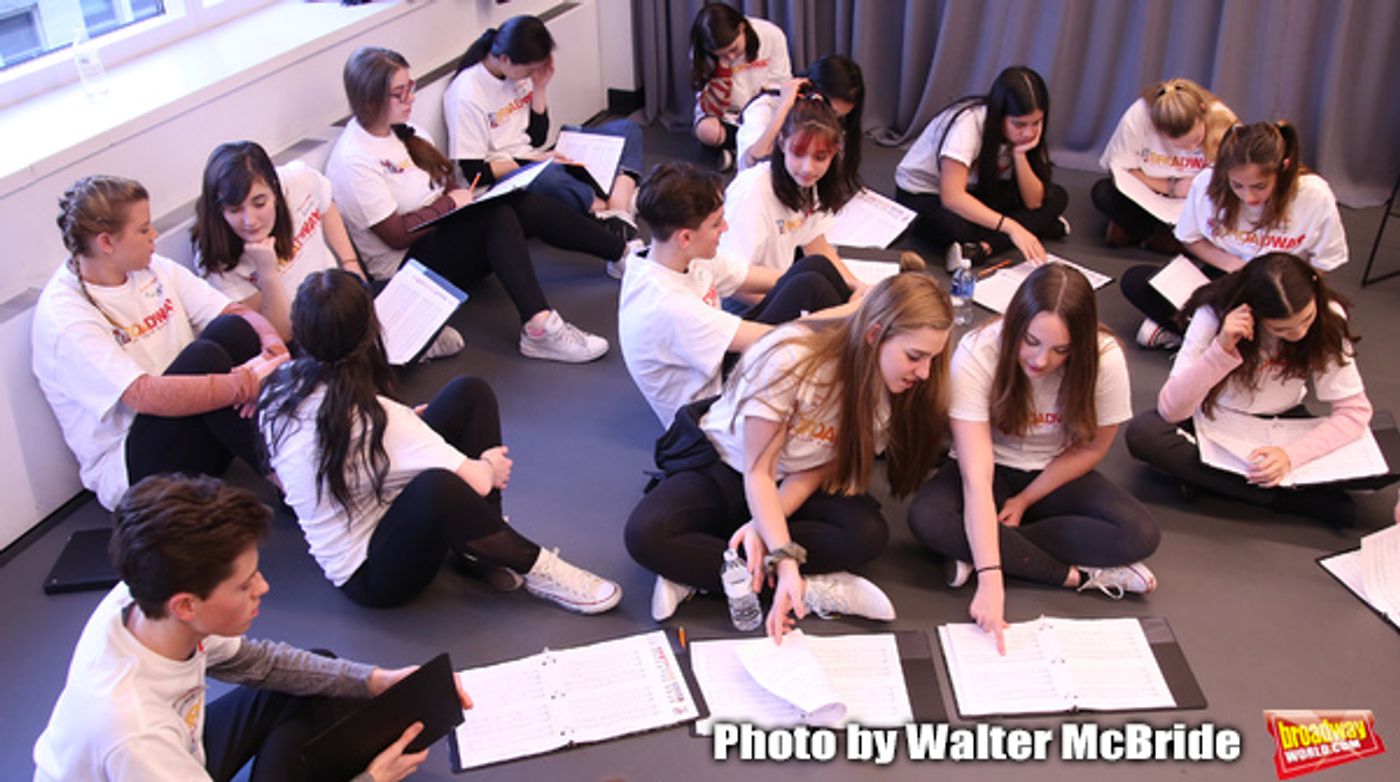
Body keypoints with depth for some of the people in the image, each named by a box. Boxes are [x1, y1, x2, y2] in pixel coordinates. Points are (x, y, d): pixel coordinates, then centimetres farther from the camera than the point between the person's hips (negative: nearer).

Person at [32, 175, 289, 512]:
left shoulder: (154, 270, 6)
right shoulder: (63, 317, -17)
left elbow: (240, 313, -1)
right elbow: (146, 395, -30)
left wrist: (274, 345, -24)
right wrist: (247, 384, -34)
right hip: (128, 469, -7)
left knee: (230, 330, -19)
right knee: (204, 356, -30)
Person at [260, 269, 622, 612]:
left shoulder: (280, 389, -6)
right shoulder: (373, 417, -30)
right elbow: (475, 481, -30)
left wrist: (404, 425, 19)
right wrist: (488, 465, -6)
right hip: (370, 578, -9)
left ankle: (481, 548, 1)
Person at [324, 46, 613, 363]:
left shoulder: (399, 131, 11)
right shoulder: (352, 160, -16)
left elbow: (445, 183, 16)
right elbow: (397, 235, -18)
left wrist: (463, 193, -5)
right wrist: (450, 203, -12)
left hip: (442, 230, 8)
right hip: (408, 264, -8)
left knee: (521, 202, -16)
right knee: (498, 216, -31)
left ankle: (624, 252, -13)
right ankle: (539, 330, -43)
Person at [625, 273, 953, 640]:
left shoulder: (886, 389, -14)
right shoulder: (790, 359, -30)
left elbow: (815, 472, -10)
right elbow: (758, 472, -25)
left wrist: (764, 525, -27)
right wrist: (785, 561, -37)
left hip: (793, 487, 4)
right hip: (720, 464, -3)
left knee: (867, 534, -28)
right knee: (646, 535, -33)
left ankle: (693, 565, -23)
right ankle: (811, 589, -25)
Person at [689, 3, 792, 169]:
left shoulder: (772, 36, -17)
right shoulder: (702, 55, -16)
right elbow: (712, 109, -21)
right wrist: (723, 65, -29)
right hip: (728, 121, -1)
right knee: (706, 130, -35)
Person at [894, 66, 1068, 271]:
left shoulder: (1026, 132, -11)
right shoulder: (967, 124, -30)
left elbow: (1034, 202, -13)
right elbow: (951, 197, -40)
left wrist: (1020, 154, -28)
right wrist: (1010, 227, -46)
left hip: (974, 193, 7)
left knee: (1056, 197, -12)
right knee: (952, 225, -41)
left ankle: (982, 248, -27)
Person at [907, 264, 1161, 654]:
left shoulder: (1106, 359, -24)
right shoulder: (977, 353, -30)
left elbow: (1090, 448, -5)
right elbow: (976, 477, -34)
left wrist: (1024, 500, -10)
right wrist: (990, 579, -42)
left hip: (1056, 476, 2)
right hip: (993, 469, -1)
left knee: (1140, 535, -25)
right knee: (927, 518, -32)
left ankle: (980, 551, -17)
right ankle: (1078, 574, -19)